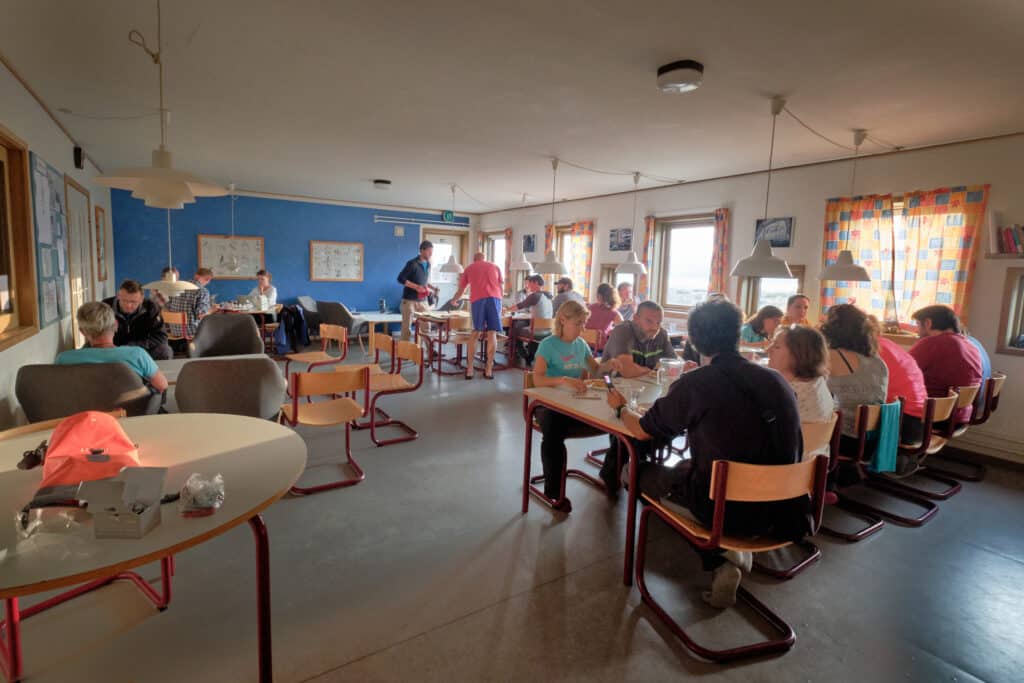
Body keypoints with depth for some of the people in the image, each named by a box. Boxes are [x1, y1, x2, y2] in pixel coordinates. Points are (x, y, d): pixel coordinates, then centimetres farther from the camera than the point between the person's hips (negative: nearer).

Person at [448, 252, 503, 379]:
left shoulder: (469, 268, 24)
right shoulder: (495, 267, 26)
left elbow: (460, 291, 31)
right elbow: (501, 287, 24)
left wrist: (453, 300, 50)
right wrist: (498, 303, 37)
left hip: (477, 299, 0)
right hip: (494, 298, 0)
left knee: (476, 332, 8)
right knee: (492, 333, 0)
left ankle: (469, 368, 7)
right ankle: (489, 369, -1)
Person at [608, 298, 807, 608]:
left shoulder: (695, 384, -15)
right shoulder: (776, 379, -1)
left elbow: (642, 430, -2)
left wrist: (621, 407, 19)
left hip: (726, 509, -6)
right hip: (780, 508, 6)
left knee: (642, 472, 14)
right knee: (687, 465, 28)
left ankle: (720, 560, 8)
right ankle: (734, 549, 15)